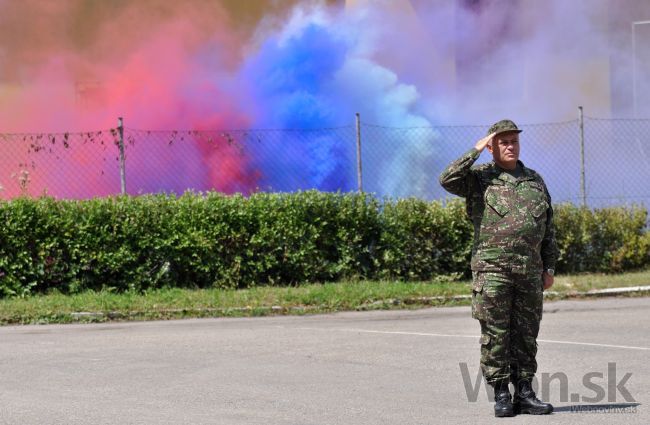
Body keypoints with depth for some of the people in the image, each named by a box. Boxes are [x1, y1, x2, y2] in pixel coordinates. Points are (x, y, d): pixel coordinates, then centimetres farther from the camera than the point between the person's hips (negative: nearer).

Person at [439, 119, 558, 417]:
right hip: (492, 268, -4)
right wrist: (476, 152, -11)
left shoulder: (535, 181, 16)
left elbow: (548, 229, 18)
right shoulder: (480, 178, 4)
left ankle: (525, 393, 12)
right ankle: (501, 395, 3)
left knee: (526, 335, 7)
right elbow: (447, 180, -16)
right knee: (495, 334, -2)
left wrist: (550, 267, 12)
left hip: (530, 270, 4)